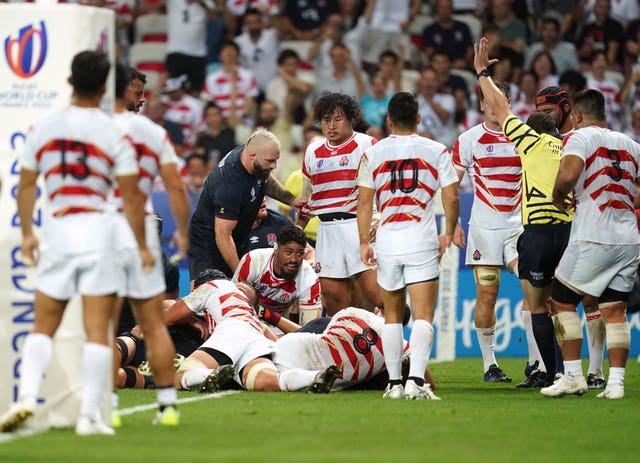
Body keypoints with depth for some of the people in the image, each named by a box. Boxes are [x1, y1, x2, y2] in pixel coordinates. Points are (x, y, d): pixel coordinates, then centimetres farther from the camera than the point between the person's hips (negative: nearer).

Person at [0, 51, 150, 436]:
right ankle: (90, 415, -2)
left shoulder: (43, 127, 3)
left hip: (56, 231, 2)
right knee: (98, 330, 2)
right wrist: (142, 246, 4)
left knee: (44, 327, 11)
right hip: (98, 230, -2)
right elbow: (131, 197, -5)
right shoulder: (115, 134, -6)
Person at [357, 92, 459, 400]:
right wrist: (448, 234, 15)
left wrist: (364, 242, 6)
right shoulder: (436, 151, 2)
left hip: (387, 240, 2)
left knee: (393, 315, 14)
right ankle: (416, 380, -20)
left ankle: (394, 383, 14)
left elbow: (364, 201, 3)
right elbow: (451, 198, 1)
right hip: (422, 241, -2)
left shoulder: (373, 153, 5)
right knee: (423, 315, -5)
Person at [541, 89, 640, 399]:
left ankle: (573, 376, 4)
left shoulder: (580, 137, -4)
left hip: (593, 239, -6)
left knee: (562, 301, 7)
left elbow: (568, 173, -21)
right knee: (615, 311, 7)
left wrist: (558, 197, -3)